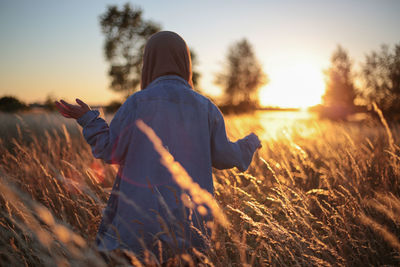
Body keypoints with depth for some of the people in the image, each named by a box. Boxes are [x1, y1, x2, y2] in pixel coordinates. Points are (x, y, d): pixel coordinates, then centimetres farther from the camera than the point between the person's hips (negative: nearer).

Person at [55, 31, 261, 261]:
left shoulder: (138, 102, -8)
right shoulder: (205, 107, 1)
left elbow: (109, 150, -5)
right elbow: (224, 156, 6)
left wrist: (87, 119, 8)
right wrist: (250, 143, 25)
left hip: (144, 216, -3)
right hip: (189, 216, 3)